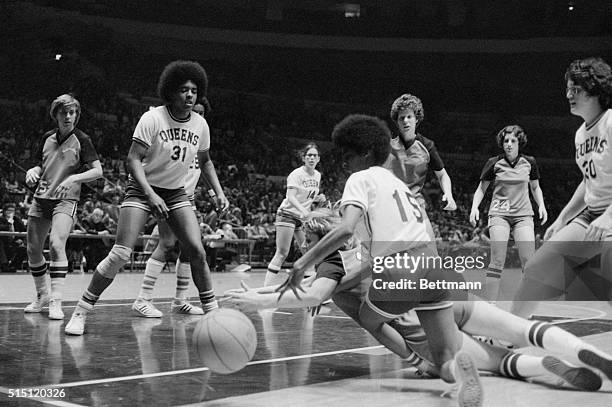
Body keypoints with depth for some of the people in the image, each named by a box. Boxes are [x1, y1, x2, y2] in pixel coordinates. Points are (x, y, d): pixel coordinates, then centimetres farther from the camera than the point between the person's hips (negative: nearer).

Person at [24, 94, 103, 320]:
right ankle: (42, 295, 28)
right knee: (33, 250, 8)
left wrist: (73, 178, -23)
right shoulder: (48, 137, 9)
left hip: (65, 200, -6)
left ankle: (55, 302, -21)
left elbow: (98, 171, -10)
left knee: (56, 244, -24)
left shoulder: (81, 140, -5)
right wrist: (32, 171, 0)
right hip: (41, 199, 6)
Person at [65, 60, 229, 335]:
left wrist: (219, 192, 5)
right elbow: (134, 159, -20)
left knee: (197, 251, -10)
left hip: (175, 193, 4)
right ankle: (80, 313, -4)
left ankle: (212, 311, 6)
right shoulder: (153, 118, -17)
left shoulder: (200, 124, -1)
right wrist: (151, 194, -33)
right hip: (142, 189, -4)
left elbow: (204, 160, 16)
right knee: (121, 253, -15)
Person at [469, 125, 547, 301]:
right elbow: (482, 188, 8)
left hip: (523, 214, 2)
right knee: (497, 260, -12)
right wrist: (474, 207, -7)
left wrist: (541, 205, 3)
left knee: (529, 260, -8)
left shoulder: (529, 162, 5)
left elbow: (535, 187, 19)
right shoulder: (494, 163, -1)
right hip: (499, 214, -2)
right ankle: (491, 304, -5)